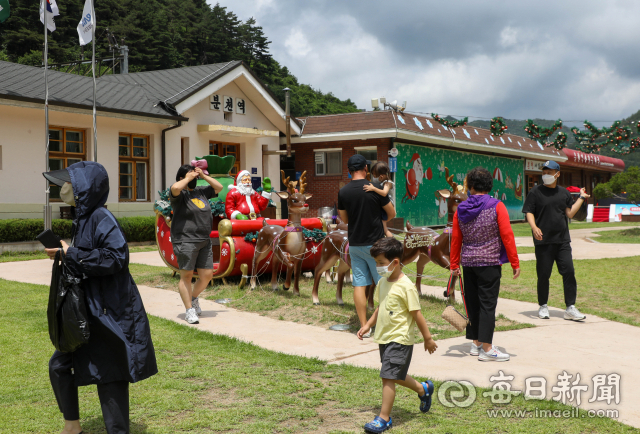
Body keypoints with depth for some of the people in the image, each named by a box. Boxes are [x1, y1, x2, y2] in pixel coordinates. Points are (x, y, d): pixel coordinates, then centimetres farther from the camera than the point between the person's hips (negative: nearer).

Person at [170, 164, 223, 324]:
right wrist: (188, 178, -12)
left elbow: (219, 187, 22)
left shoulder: (201, 192, 15)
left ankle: (194, 298, 33)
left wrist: (204, 176, 10)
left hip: (204, 241, 7)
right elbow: (175, 188, -28)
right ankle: (189, 311, 4)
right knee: (186, 276, -2)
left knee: (207, 275, 8)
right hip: (185, 241, -7)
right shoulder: (180, 195, -6)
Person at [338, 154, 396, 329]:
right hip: (374, 243, -3)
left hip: (354, 244, 3)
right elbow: (392, 213, 0)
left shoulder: (343, 192, -2)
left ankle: (364, 326, 7)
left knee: (359, 284, 5)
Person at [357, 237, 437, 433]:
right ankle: (424, 389, 43)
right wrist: (368, 325, 14)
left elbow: (416, 314, -14)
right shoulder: (382, 283, 6)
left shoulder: (406, 286, -18)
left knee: (388, 377, -8)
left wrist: (428, 338, -8)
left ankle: (384, 418, 2)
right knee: (395, 376, 19)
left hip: (399, 339, -9)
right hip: (384, 337, 9)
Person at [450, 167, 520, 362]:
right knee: (487, 304, -2)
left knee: (472, 303, 13)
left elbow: (456, 239, 6)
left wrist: (454, 264, 14)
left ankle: (476, 343, 24)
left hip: (468, 263, 4)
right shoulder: (496, 207, -8)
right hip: (490, 262, -4)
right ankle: (486, 348, -2)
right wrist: (515, 263, -5)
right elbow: (507, 236, -11)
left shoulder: (461, 209, 3)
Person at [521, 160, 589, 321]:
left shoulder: (564, 193, 13)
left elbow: (570, 213, 11)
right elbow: (529, 213, -3)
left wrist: (581, 198, 10)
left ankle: (570, 308, 3)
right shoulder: (536, 192, 1)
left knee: (569, 272, -3)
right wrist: (534, 227, -21)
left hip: (562, 241, 3)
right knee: (543, 275, 2)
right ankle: (543, 306, 18)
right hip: (543, 241, -3)